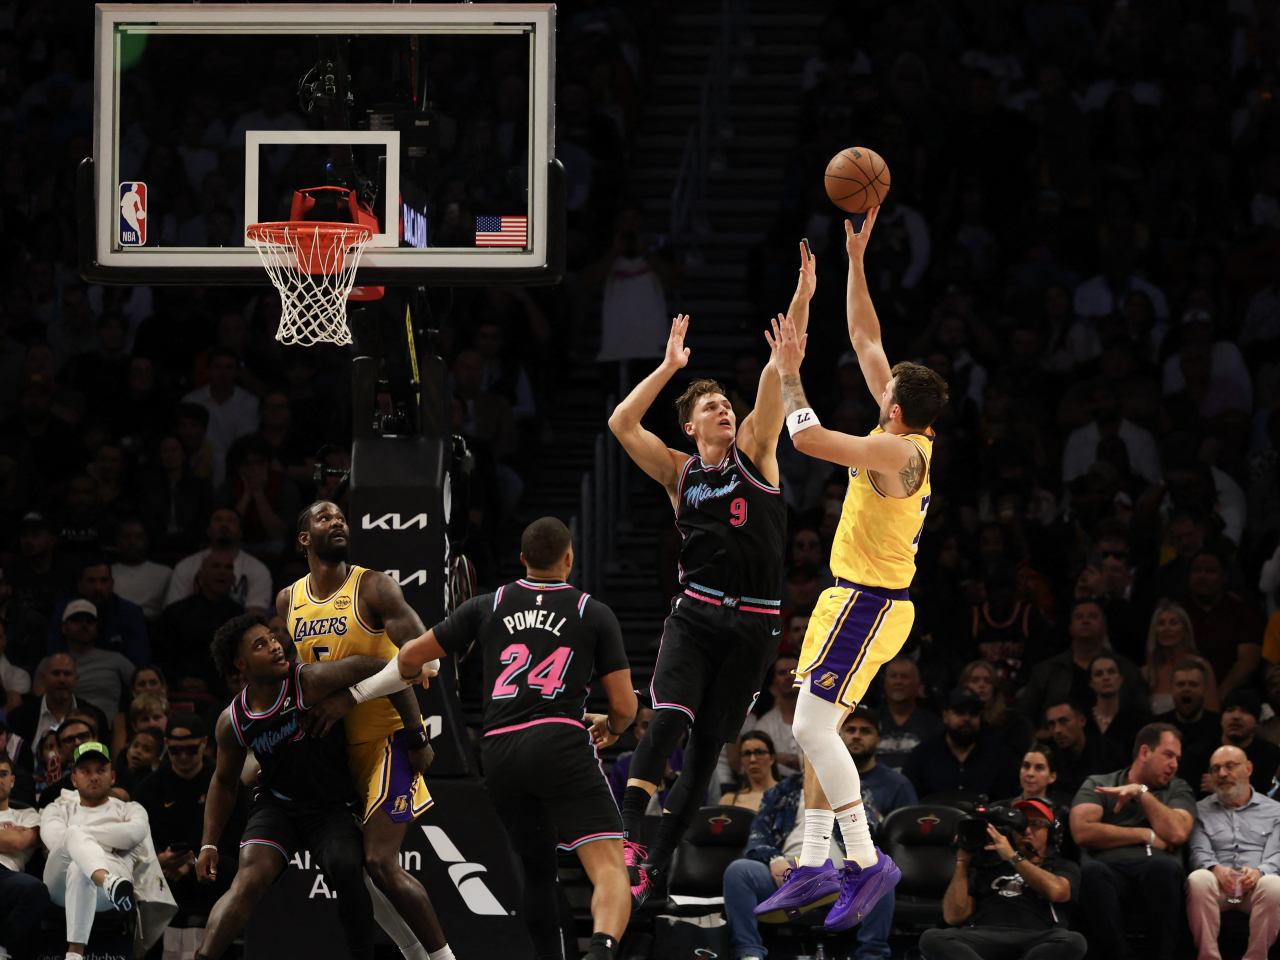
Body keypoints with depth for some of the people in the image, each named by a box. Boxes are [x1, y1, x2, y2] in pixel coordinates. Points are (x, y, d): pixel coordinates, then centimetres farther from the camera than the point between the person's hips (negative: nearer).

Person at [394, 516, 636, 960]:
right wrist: (609, 727, 33)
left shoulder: (487, 606, 16)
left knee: (538, 869, 24)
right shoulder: (595, 614, 11)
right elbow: (625, 707, 10)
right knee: (610, 870, -14)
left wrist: (411, 672, 44)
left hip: (499, 753, 4)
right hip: (559, 742, -4)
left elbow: (410, 658, 20)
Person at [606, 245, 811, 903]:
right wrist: (669, 366, -4)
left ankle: (656, 863, 8)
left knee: (709, 743, 2)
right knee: (668, 720, -22)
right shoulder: (678, 471, 8)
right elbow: (621, 423, -4)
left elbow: (777, 372, -4)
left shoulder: (754, 451, 6)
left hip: (755, 622, 1)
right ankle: (629, 841, -25)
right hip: (695, 613, -1)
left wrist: (803, 297, -14)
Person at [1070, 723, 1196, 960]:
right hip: (1110, 872, -1)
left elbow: (1176, 834, 1)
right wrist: (1146, 836, 1)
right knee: (1090, 871, -36)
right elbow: (1083, 831, -3)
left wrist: (1141, 793, 3)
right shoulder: (1098, 785, 18)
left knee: (1163, 866, -35)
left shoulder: (1177, 789, 22)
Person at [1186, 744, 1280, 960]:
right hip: (1218, 885, 0)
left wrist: (1258, 872, -16)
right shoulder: (1202, 811, 22)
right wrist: (1216, 869, -16)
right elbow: (1199, 852, 8)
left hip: (1256, 885, 0)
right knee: (1198, 880, -36)